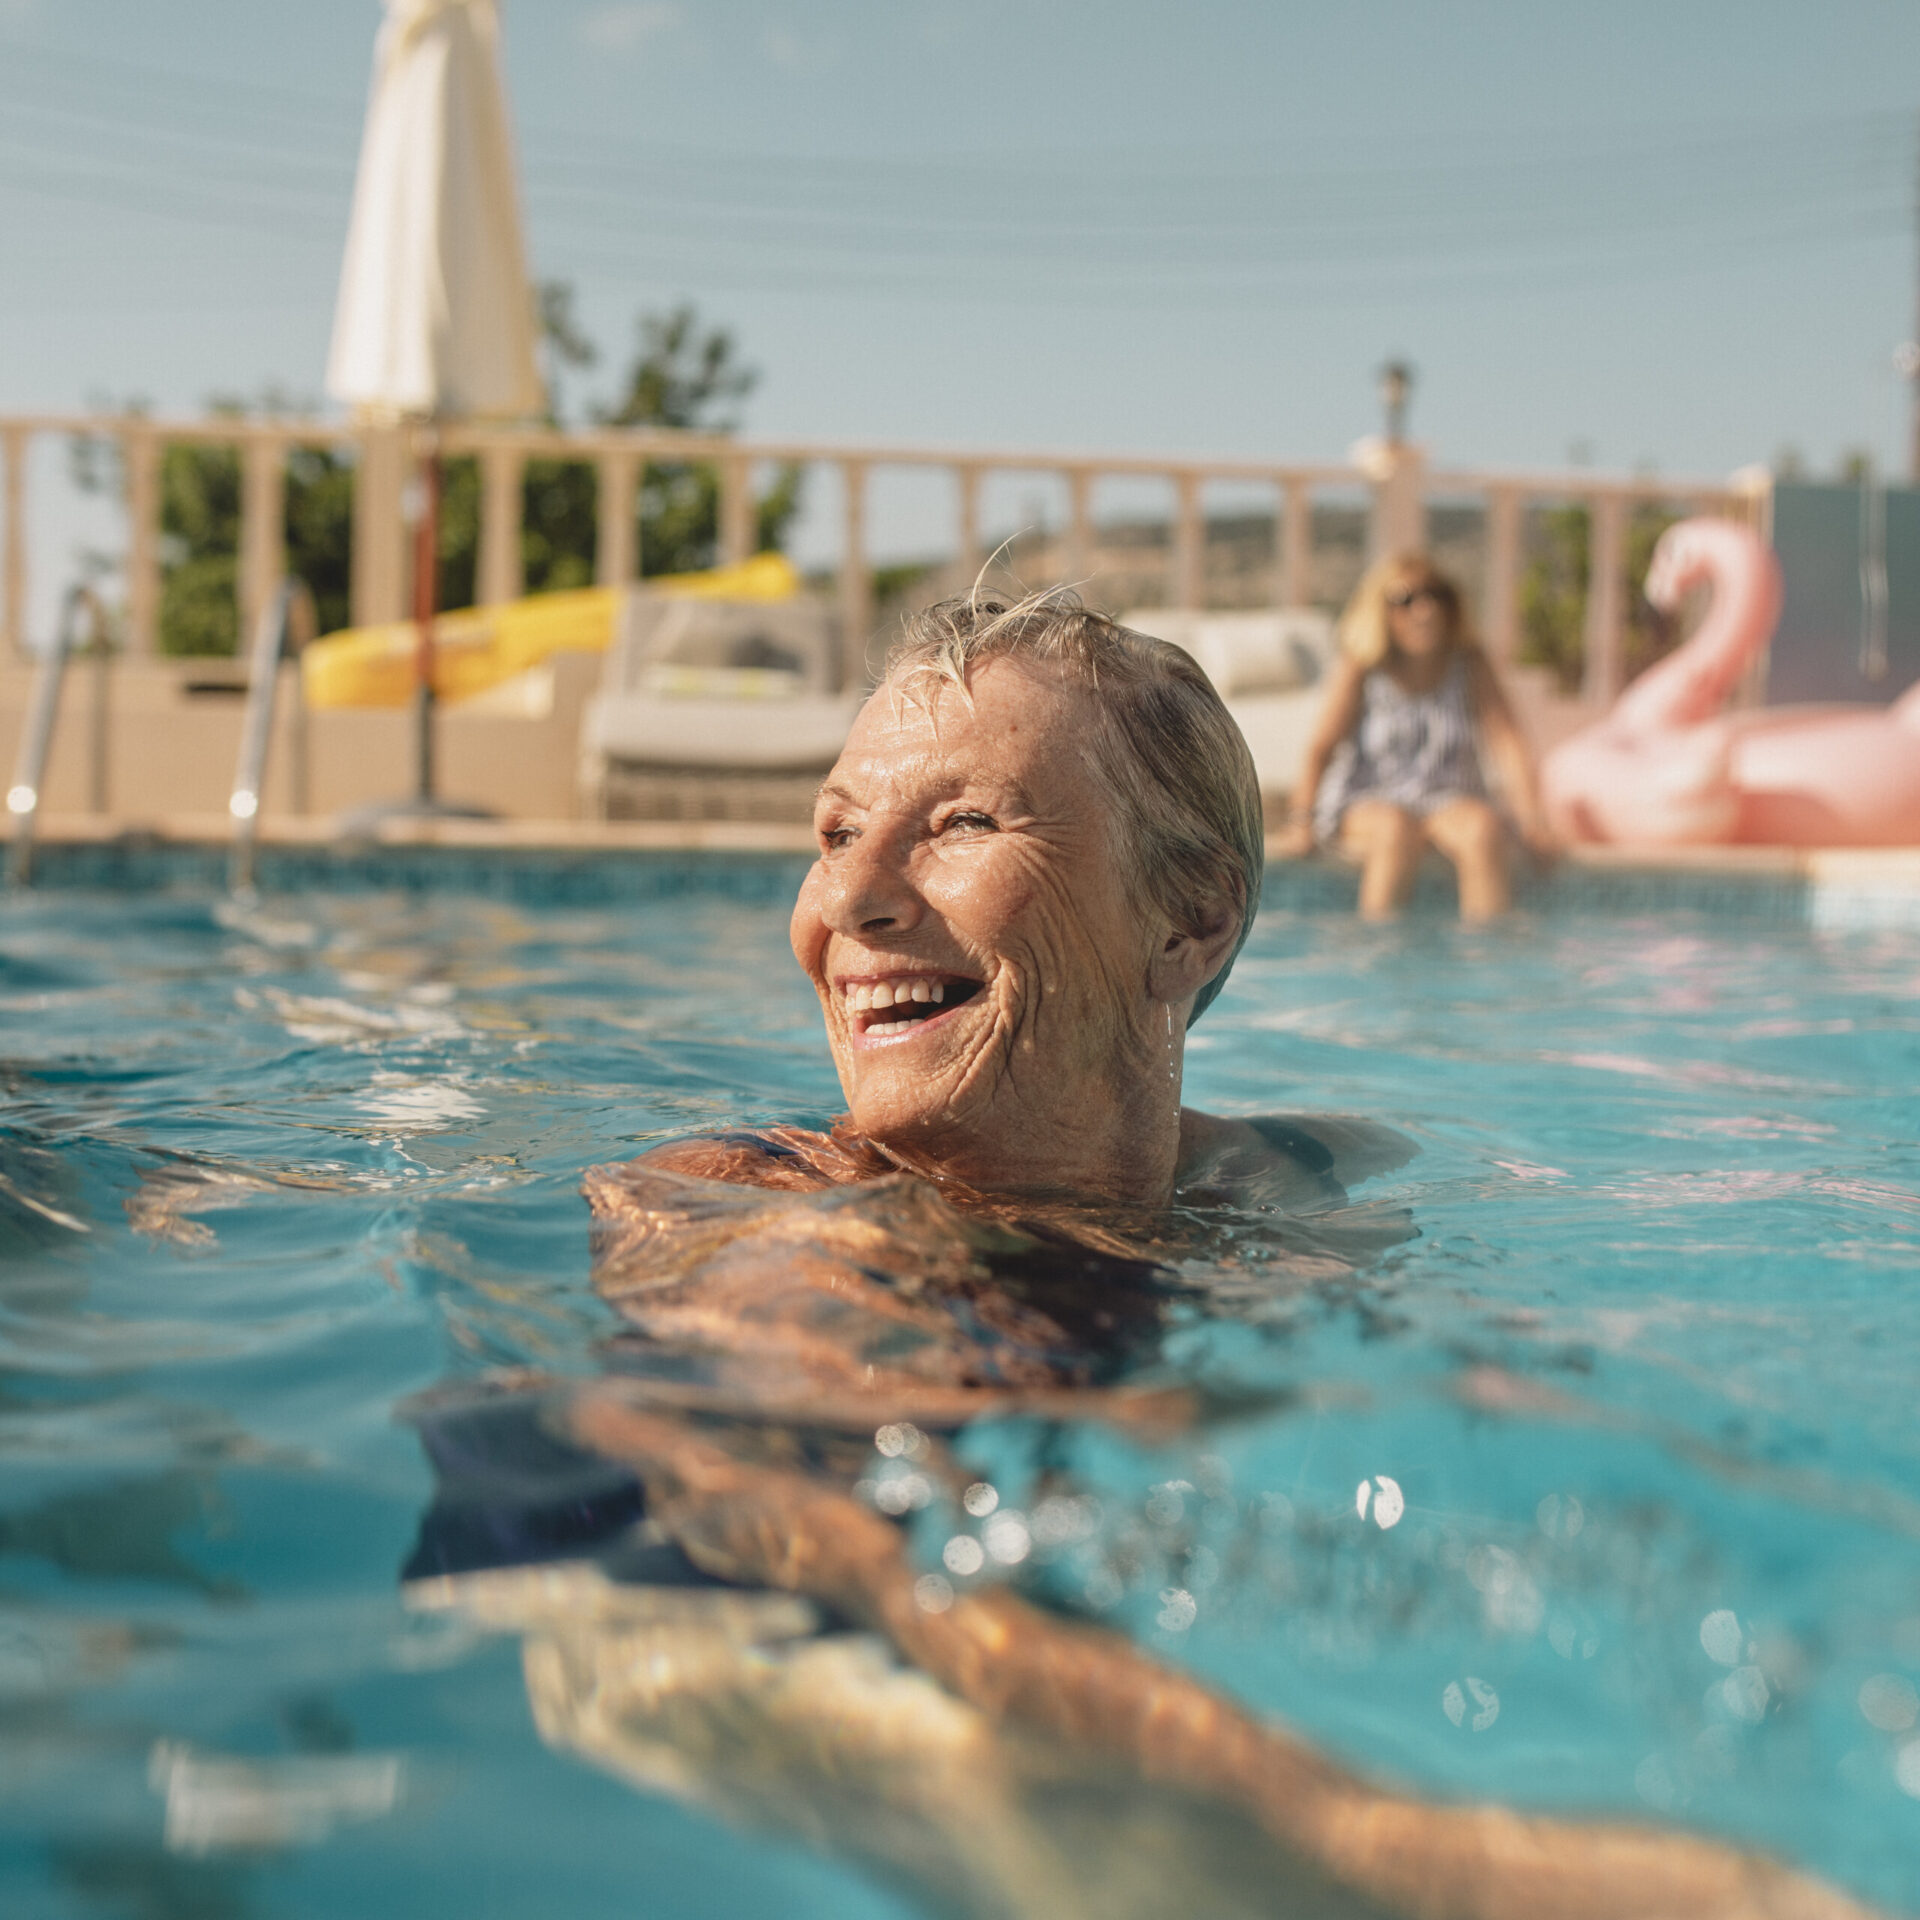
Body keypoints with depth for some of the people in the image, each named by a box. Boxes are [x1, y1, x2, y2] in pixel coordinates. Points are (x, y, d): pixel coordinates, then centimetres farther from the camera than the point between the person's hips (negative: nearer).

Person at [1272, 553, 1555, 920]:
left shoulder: (1469, 664, 0)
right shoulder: (1359, 667, -6)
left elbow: (1507, 743, -4)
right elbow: (1321, 748, -12)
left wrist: (1532, 823, -15)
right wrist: (1301, 827, -24)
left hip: (1451, 798, 2)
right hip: (1365, 803, -2)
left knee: (1484, 827, -30)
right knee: (1395, 829, -36)